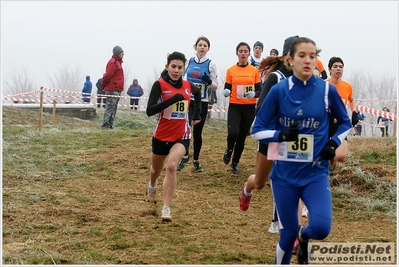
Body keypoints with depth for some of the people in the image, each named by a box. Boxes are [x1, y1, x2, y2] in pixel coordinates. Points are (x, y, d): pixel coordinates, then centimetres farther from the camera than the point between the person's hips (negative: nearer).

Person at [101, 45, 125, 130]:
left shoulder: (117, 62, 20)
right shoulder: (113, 63, -14)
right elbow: (107, 76, -18)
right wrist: (103, 86, -8)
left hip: (117, 90, 10)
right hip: (112, 90, -10)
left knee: (113, 108, 12)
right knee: (110, 107, -11)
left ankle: (110, 125, 17)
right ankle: (105, 125, -12)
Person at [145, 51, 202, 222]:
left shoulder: (188, 86, -2)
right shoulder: (160, 85, -14)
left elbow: (198, 93, 24)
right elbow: (149, 111, -25)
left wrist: (197, 112, 18)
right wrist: (172, 99, -31)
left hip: (181, 136, 0)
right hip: (161, 135, 0)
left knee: (171, 165, -24)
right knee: (157, 169, 22)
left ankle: (166, 209, -21)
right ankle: (152, 186, 59)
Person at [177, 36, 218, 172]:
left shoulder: (210, 64, -1)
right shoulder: (189, 61, 6)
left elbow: (215, 86, -1)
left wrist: (209, 82, -21)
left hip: (202, 102, -1)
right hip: (187, 100, 1)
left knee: (197, 132, 5)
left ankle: (196, 160, 20)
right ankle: (185, 156, 0)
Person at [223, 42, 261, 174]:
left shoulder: (255, 71, 2)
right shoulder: (230, 70, 0)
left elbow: (259, 90, 2)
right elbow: (227, 89, 4)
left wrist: (254, 94, -19)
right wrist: (226, 92, -19)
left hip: (249, 108, 1)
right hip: (234, 106, -1)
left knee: (242, 137, 8)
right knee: (233, 133, -22)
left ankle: (235, 163, 26)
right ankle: (229, 150, 12)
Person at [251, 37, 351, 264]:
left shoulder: (327, 90, -4)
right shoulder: (279, 90, -6)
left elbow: (346, 123, 12)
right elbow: (257, 131, -2)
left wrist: (334, 144, -6)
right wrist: (281, 134, -21)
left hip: (316, 173, 0)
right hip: (285, 174, 0)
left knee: (321, 229, -17)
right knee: (288, 233, 6)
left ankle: (304, 236, 19)